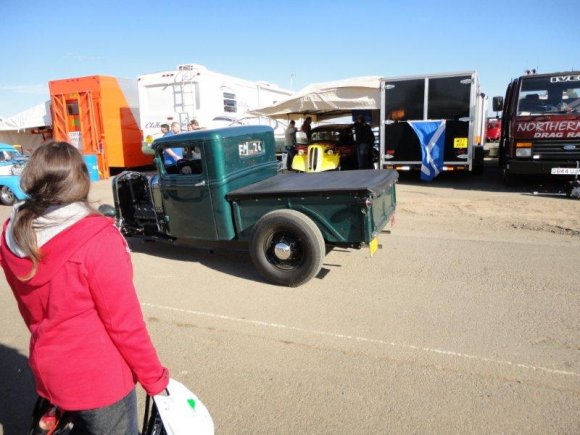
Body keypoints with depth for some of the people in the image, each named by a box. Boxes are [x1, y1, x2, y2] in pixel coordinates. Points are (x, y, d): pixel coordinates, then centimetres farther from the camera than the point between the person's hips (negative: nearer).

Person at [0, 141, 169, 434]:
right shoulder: (97, 239, -27)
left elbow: (31, 312, 7)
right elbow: (124, 322, -21)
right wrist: (154, 377, -8)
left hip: (48, 372, 6)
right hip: (100, 377, -6)